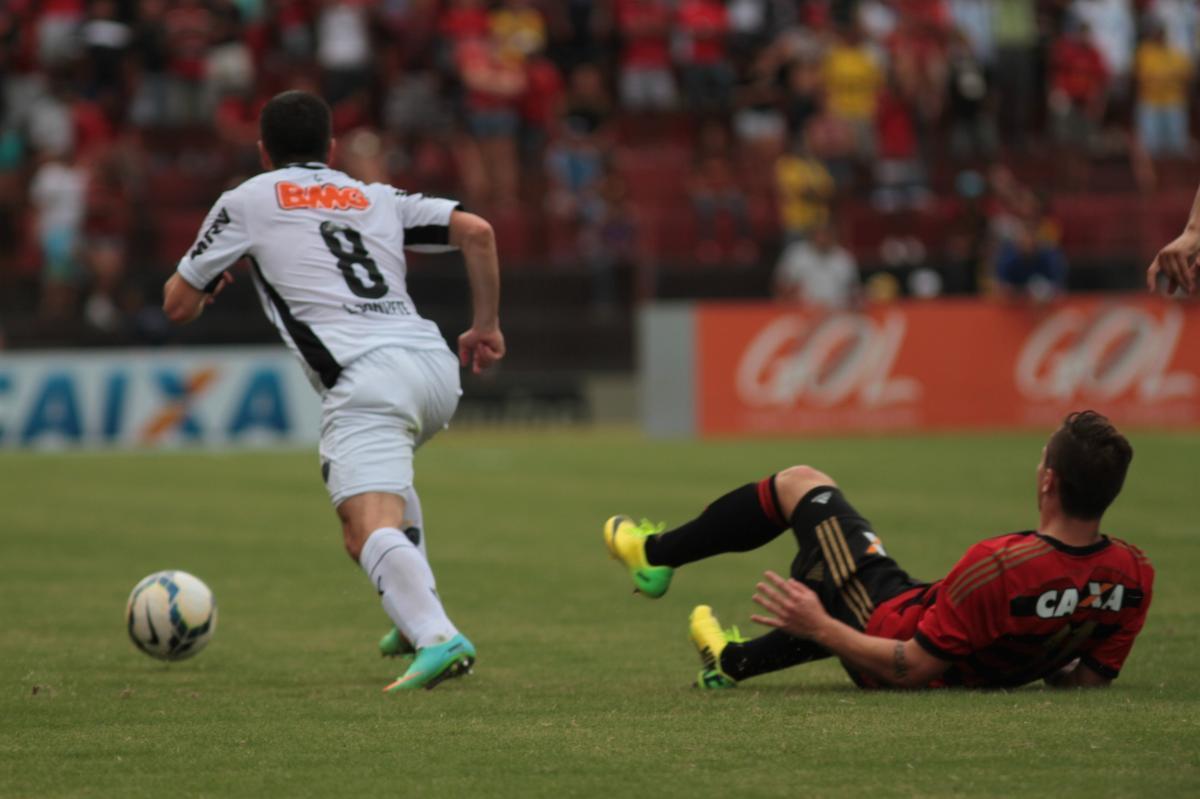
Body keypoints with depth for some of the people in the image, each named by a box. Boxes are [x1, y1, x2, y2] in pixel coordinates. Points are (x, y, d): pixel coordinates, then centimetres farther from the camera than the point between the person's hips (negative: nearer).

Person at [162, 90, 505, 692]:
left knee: (369, 530, -19)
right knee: (386, 474, 37)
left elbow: (178, 306, 21)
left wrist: (204, 279, 44)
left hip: (364, 376, -6)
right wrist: (486, 324, 22)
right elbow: (476, 231, 13)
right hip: (435, 364, 6)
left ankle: (437, 637, -45)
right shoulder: (376, 198, 26)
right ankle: (417, 615, 27)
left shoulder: (247, 201, 17)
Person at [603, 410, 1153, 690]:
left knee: (799, 484, 13)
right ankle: (734, 661, 54)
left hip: (899, 625, -5)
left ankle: (654, 552, 32)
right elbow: (1092, 676, -8)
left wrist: (821, 628, -19)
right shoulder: (1133, 576, -23)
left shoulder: (996, 567, -39)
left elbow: (910, 667, -29)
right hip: (979, 673, 5)